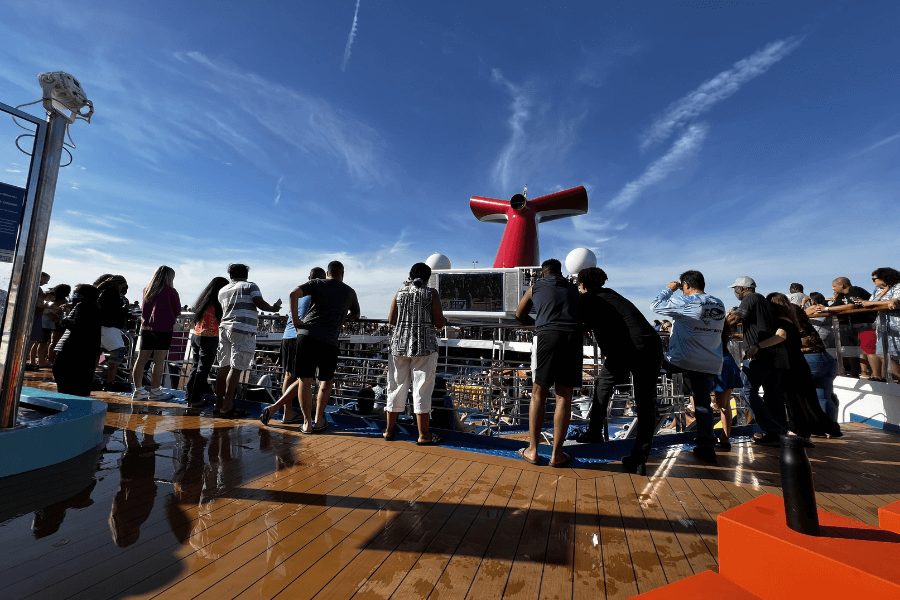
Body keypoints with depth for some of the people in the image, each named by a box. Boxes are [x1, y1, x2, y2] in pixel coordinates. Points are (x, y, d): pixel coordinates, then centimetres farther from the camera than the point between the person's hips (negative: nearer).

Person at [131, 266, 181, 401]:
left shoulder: (146, 290, 11)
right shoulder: (170, 291, -5)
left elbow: (143, 309, 18)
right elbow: (177, 310, 4)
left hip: (146, 327, 6)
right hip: (163, 328, -6)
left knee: (141, 359, 8)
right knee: (159, 360, -1)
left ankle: (138, 390, 14)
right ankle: (155, 391, 4)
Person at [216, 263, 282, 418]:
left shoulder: (222, 290, 21)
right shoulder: (250, 286, 2)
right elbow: (260, 304, -11)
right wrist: (273, 308, 6)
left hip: (224, 328, 7)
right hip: (243, 330, -7)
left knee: (224, 368, 10)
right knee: (236, 368, -7)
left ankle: (219, 405, 15)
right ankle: (227, 407, -6)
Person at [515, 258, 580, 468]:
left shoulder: (535, 287, 19)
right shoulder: (573, 288, 24)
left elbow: (520, 316, 30)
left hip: (547, 336, -2)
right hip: (573, 338, 2)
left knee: (538, 395, 8)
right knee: (564, 397, 6)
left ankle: (533, 450, 13)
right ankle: (557, 454, 12)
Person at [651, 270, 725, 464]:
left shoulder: (685, 303, -11)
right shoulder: (719, 305, 10)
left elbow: (656, 305, -3)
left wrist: (668, 289, 11)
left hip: (682, 360, -6)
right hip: (710, 364, 6)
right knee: (703, 405, 11)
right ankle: (706, 448, 14)